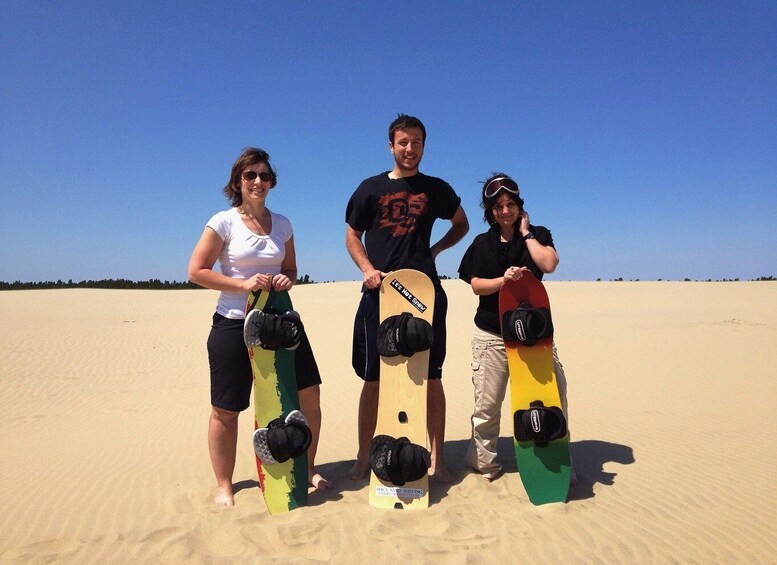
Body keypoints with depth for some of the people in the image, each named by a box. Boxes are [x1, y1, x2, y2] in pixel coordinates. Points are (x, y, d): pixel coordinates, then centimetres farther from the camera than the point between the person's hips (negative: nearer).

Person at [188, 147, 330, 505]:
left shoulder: (281, 224, 9)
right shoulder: (224, 222, -5)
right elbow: (196, 272, -7)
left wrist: (287, 280, -5)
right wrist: (243, 284, -17)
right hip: (234, 325, -4)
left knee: (308, 395, 3)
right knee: (225, 409, 6)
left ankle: (308, 469, 25)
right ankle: (224, 485, 27)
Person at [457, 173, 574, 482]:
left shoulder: (538, 235, 8)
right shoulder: (482, 243, 8)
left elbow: (549, 264, -12)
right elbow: (476, 284, -1)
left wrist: (525, 232, -4)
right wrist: (505, 279, -17)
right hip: (492, 334, 0)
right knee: (487, 402, 3)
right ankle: (484, 462, 19)